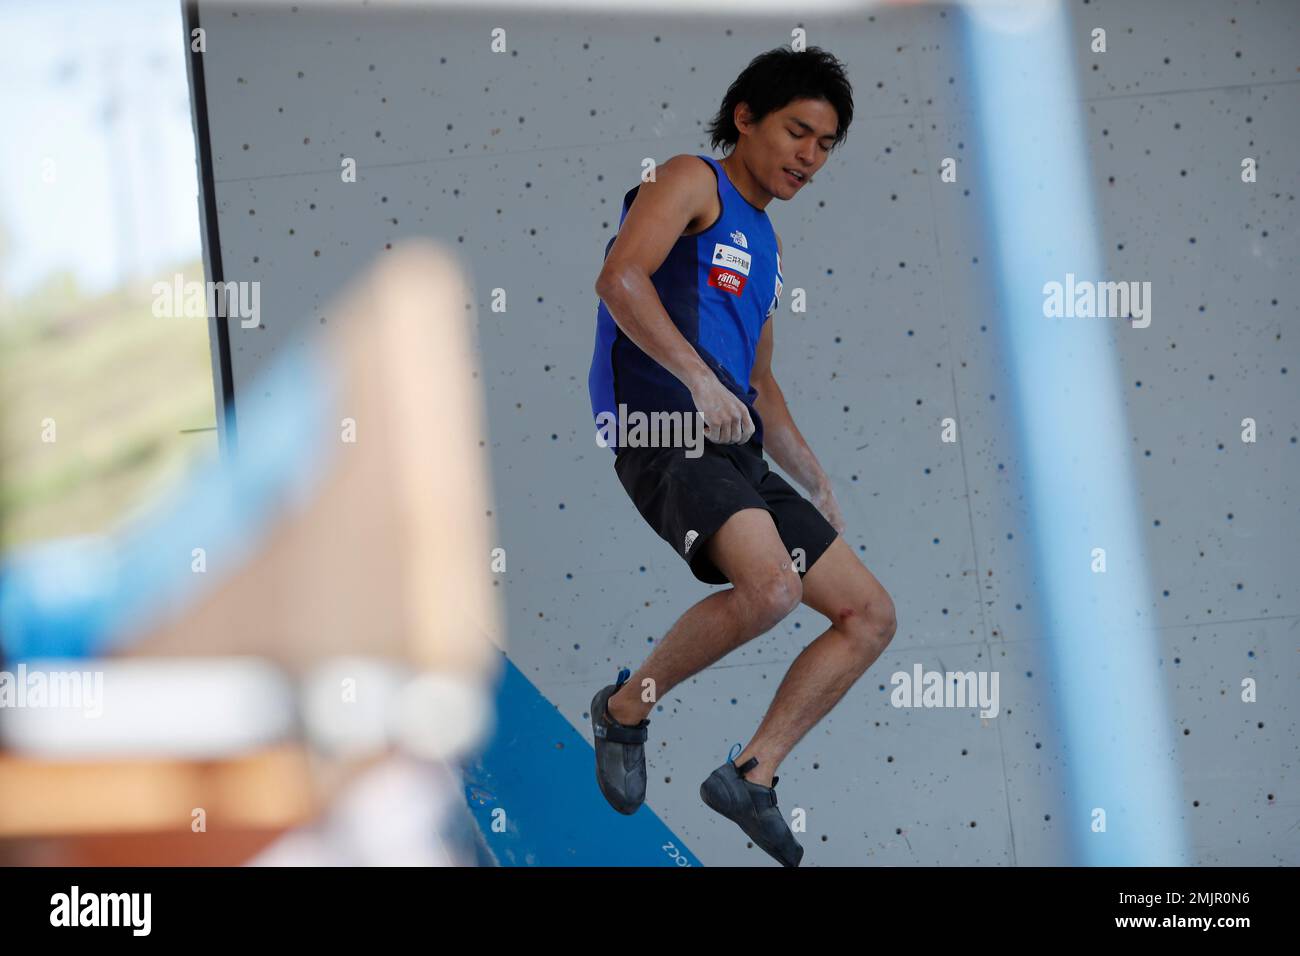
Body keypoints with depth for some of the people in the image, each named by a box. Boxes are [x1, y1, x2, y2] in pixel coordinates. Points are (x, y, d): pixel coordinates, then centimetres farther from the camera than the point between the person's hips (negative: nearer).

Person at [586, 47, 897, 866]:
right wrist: (699, 378, -25)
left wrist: (819, 487, 27)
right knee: (771, 586, -32)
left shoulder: (766, 245, 28)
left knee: (871, 615, 4)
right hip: (662, 431, -9)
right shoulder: (692, 184, 2)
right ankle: (628, 706, -9)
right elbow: (621, 278, -17)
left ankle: (753, 776, 1)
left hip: (738, 454, 9)